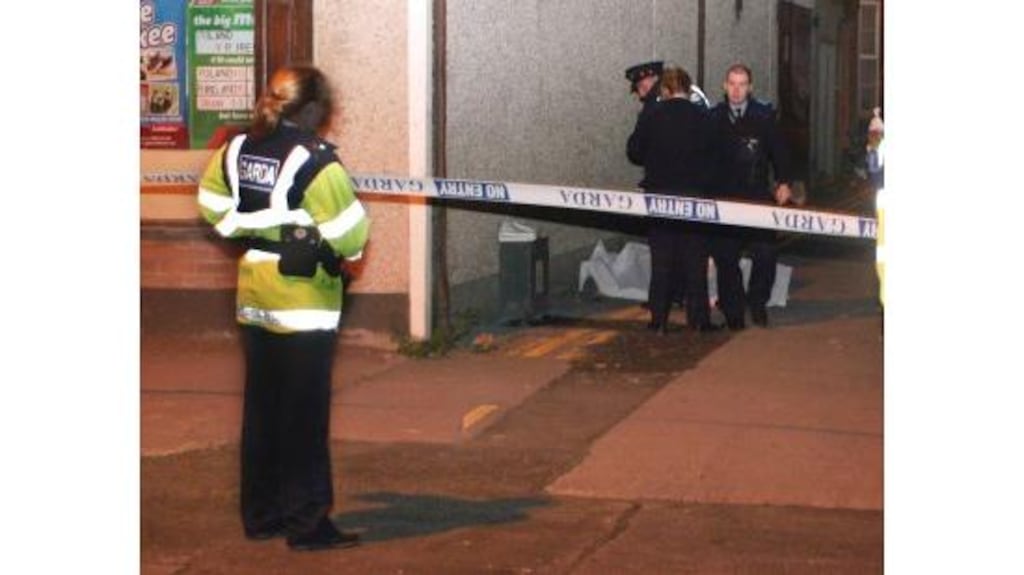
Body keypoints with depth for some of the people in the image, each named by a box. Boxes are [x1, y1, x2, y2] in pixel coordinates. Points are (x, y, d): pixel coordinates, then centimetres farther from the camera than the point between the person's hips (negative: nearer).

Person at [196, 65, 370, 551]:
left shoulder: (237, 148, 3)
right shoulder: (314, 160, -17)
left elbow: (214, 207, 14)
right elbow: (349, 235, -19)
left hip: (254, 297, 7)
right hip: (304, 301, -7)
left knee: (261, 407, 14)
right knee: (305, 417, 0)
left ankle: (261, 515, 22)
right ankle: (307, 524, 5)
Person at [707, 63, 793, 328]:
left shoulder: (764, 116, 5)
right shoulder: (713, 118, 7)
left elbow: (778, 150, 7)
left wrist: (783, 182, -4)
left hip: (758, 196, -1)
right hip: (723, 198, 1)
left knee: (765, 254, -7)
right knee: (725, 257, 1)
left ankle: (757, 302, 14)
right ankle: (733, 313, 12)